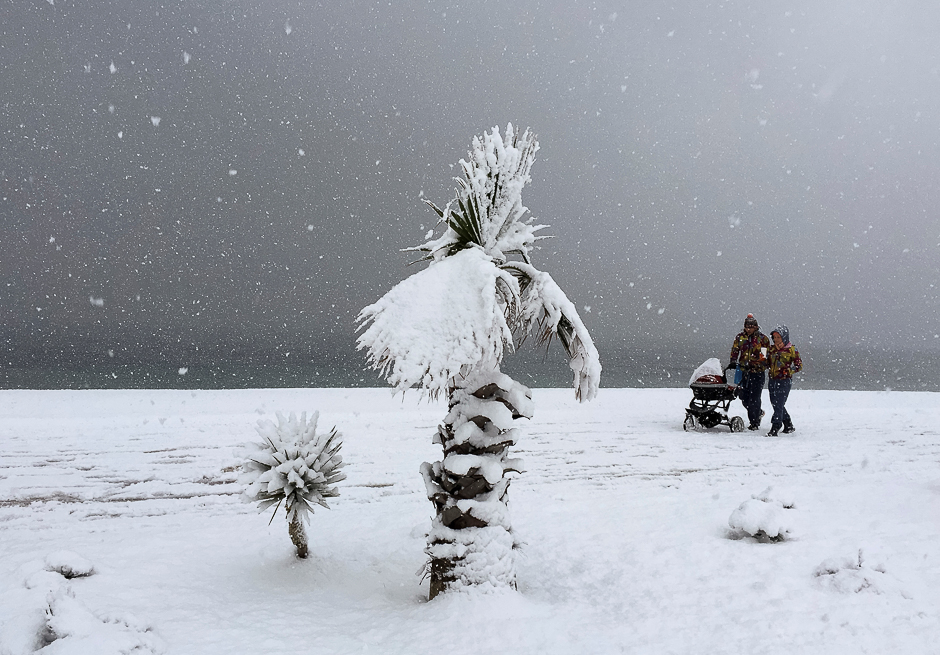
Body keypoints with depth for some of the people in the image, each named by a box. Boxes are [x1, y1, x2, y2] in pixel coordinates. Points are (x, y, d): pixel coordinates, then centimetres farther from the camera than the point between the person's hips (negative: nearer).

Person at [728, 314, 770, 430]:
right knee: (744, 397, 7)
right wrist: (733, 362, -1)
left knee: (754, 398, -7)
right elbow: (734, 350, 13)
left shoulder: (763, 338, 0)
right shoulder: (740, 337, 9)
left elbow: (766, 356, 0)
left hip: (757, 372, -4)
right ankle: (758, 413, 30)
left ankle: (755, 422, 4)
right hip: (743, 371, 4)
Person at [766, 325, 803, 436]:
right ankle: (789, 426, 29)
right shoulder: (772, 349, 12)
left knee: (778, 405, -12)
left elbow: (799, 366, -4)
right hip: (772, 380, 7)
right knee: (775, 404, 12)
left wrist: (787, 370, -17)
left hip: (785, 380, -7)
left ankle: (775, 429, -12)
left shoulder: (791, 349, -4)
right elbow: (768, 363, 21)